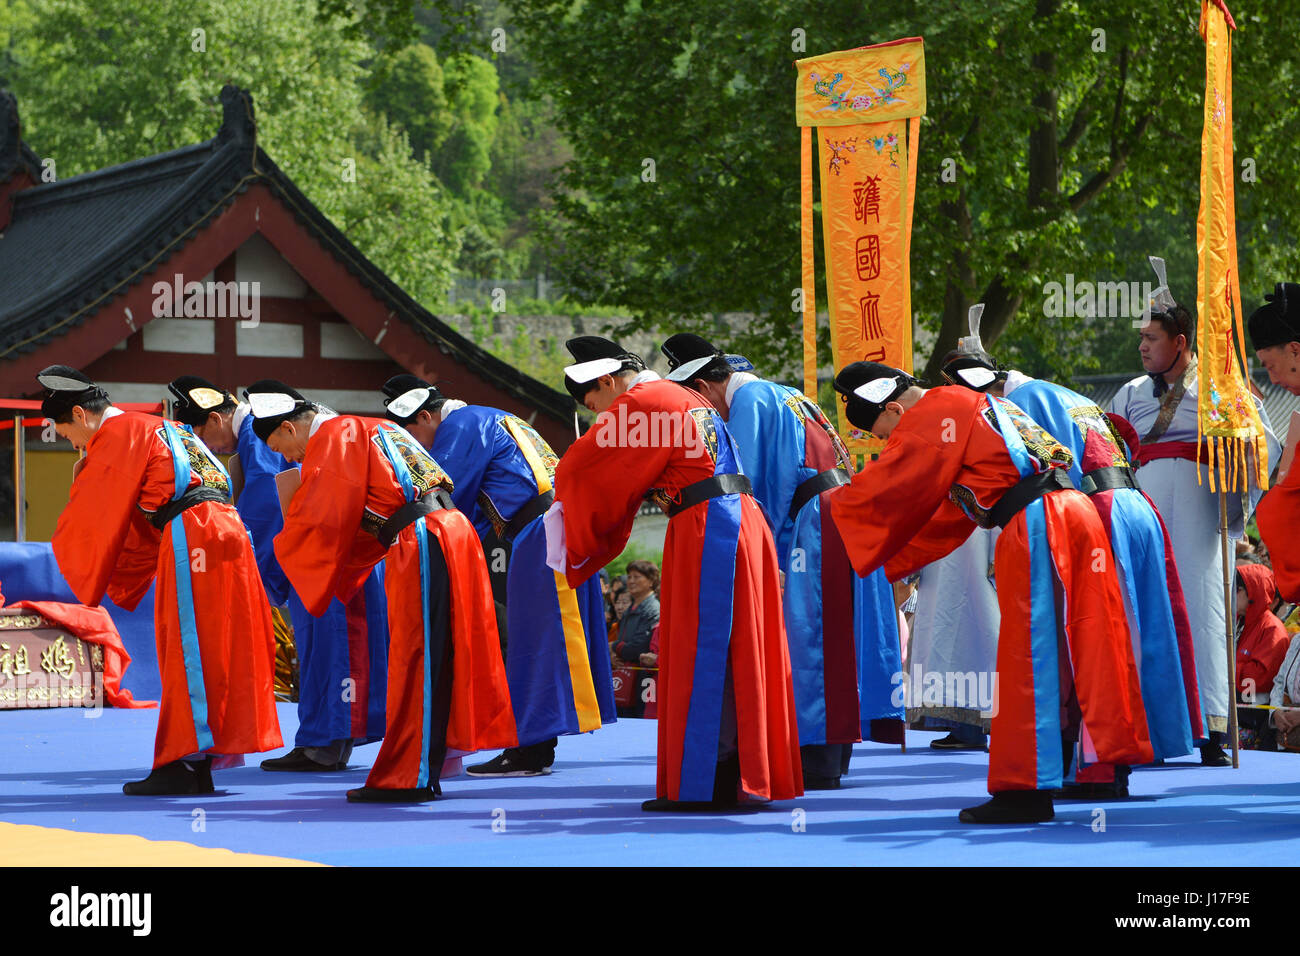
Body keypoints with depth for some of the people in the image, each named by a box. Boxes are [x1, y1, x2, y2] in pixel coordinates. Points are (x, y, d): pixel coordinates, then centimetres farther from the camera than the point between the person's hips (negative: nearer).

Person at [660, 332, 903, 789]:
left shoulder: (748, 400, -5)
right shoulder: (783, 394, 22)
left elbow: (748, 485, -10)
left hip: (818, 522, -9)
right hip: (849, 511, 9)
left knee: (810, 638, -6)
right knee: (839, 635, 10)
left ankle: (818, 765, -6)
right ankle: (834, 759, 14)